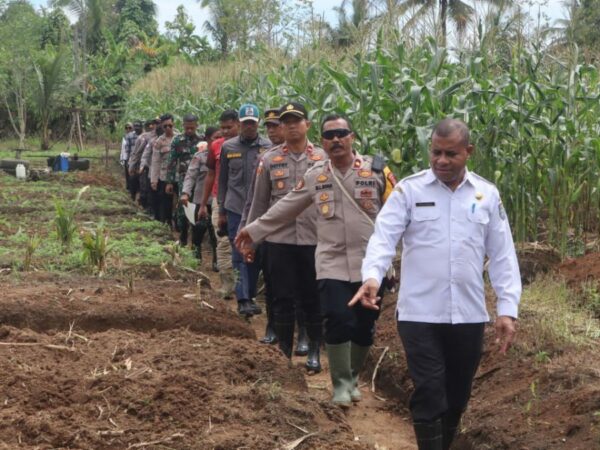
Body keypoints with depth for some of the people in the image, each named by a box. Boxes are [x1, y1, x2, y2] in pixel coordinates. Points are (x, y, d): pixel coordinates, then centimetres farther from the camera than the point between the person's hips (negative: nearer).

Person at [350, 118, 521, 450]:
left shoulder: (487, 195, 5)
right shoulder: (409, 189, -3)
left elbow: (502, 255, 6)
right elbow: (384, 236, -12)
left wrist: (508, 308, 0)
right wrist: (372, 276, -31)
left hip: (468, 314, 3)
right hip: (419, 313, -3)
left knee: (456, 397, 15)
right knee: (429, 395, -3)